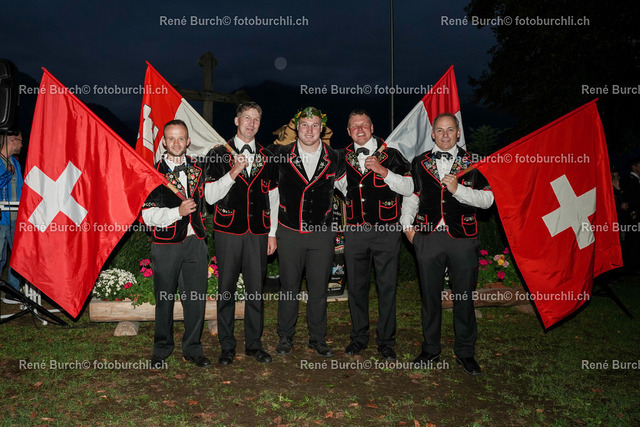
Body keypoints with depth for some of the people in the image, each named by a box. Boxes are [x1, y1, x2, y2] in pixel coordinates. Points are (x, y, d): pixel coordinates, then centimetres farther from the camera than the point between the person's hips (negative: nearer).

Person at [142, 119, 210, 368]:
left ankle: (192, 350, 21)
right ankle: (161, 350, 27)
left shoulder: (197, 170, 12)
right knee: (165, 300, 8)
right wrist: (178, 212, -19)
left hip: (195, 242, 3)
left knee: (196, 299, 5)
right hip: (166, 245, -3)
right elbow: (148, 215, -9)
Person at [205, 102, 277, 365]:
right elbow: (210, 196, -4)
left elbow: (273, 198, 12)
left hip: (258, 234, 2)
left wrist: (272, 233, 8)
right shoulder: (218, 154, 3)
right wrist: (233, 173, -16)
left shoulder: (266, 157, 11)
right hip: (228, 232, -2)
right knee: (226, 290, 5)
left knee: (256, 290, 7)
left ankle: (254, 344, 22)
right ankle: (227, 346, 19)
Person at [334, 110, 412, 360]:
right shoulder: (343, 159, 11)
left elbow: (408, 188, -5)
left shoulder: (391, 155, 2)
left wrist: (384, 171, -14)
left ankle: (386, 341, 18)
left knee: (387, 287, 3)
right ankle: (359, 337, 25)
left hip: (386, 230, -2)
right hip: (355, 231, 3)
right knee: (356, 286, 9)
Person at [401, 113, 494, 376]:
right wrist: (407, 224, 4)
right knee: (430, 295, 9)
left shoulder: (473, 163, 7)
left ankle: (465, 352, 23)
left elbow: (487, 199, 1)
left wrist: (458, 189, -12)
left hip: (463, 238, -1)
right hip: (428, 238, 1)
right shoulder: (419, 163, 11)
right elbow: (411, 196, 16)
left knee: (464, 297, 6)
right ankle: (430, 350, 25)